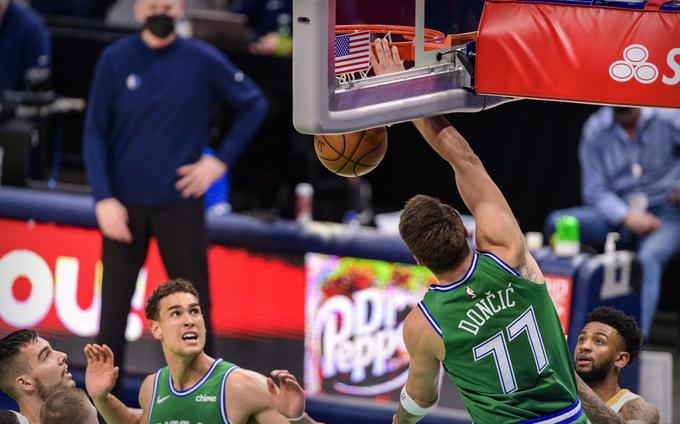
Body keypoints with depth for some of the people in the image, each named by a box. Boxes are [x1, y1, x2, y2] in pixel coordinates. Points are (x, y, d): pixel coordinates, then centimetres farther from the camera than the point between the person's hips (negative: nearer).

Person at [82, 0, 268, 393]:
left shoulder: (203, 61, -3)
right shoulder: (115, 60, -3)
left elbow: (254, 105, 9)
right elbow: (95, 134, -2)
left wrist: (222, 160, 0)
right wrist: (104, 199, -10)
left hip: (180, 202, 0)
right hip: (125, 203, 0)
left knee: (194, 303, 4)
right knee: (114, 304, 4)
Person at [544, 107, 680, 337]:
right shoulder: (595, 129, 0)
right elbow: (594, 189, -1)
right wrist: (627, 217, -18)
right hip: (618, 212, 3)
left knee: (648, 259, -36)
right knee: (556, 223, -21)